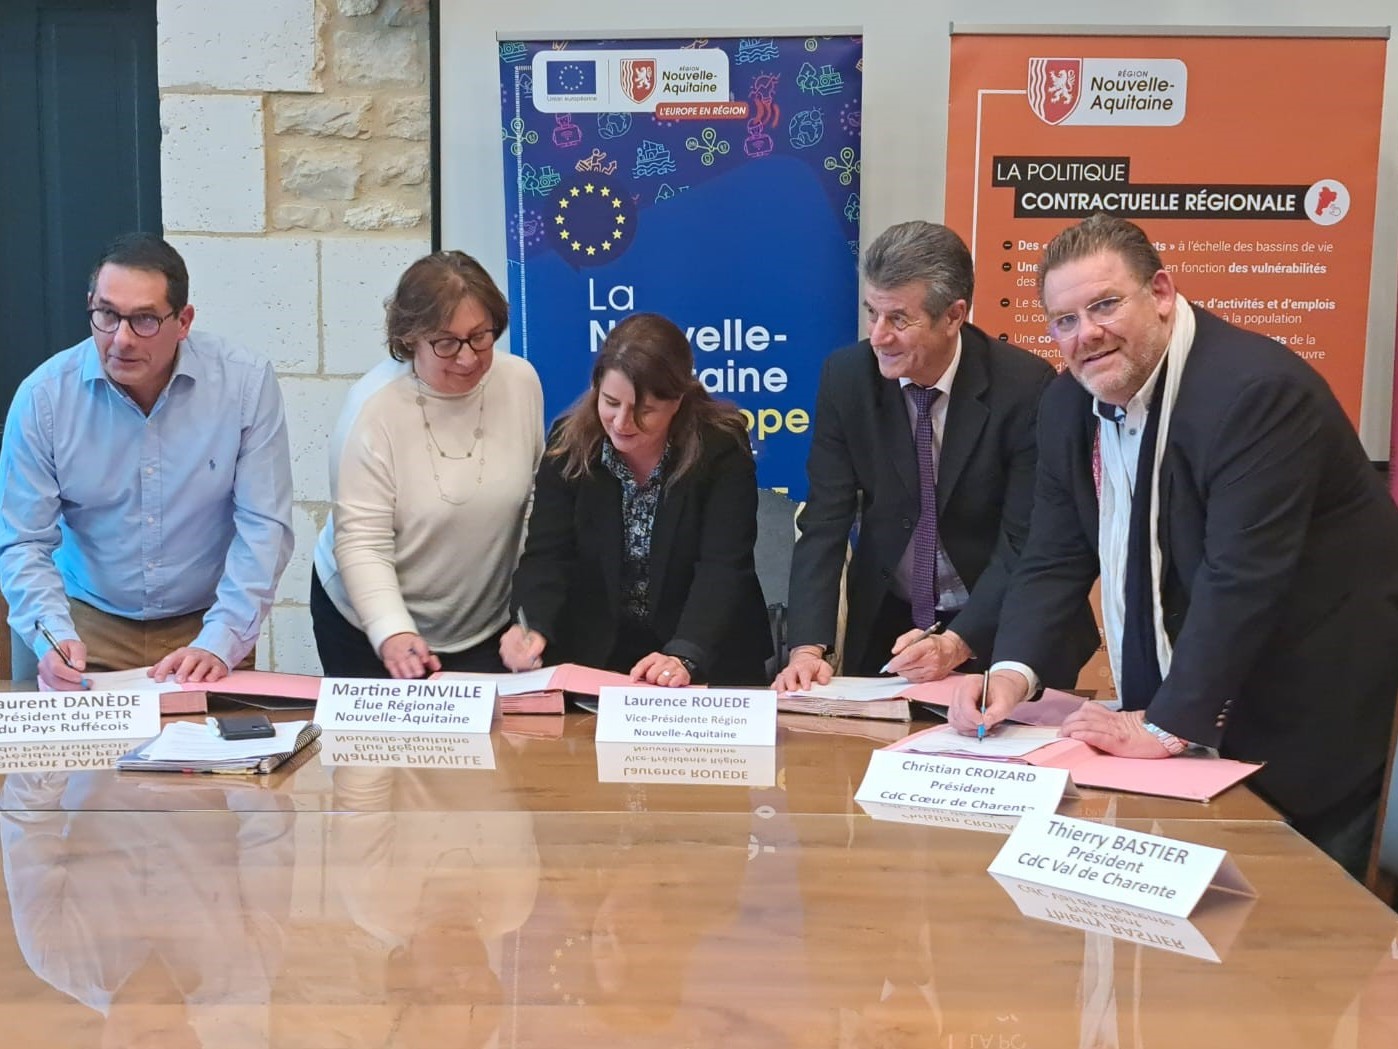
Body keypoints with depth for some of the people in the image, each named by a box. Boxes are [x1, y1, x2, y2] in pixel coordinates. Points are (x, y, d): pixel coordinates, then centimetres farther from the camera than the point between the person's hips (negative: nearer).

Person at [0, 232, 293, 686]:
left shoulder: (247, 383, -9)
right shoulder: (43, 396, -6)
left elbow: (264, 526, -9)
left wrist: (219, 644, -19)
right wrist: (52, 635, -21)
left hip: (206, 623, 0)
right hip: (91, 626, 1)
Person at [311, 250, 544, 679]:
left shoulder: (521, 382, -9)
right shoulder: (374, 406, -20)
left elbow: (538, 501, 2)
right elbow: (361, 542, -21)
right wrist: (393, 634, -35)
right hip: (368, 625, -3)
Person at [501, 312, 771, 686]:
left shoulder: (721, 448, -12)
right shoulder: (569, 445, -4)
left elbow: (723, 569, -18)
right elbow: (547, 556, -8)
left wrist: (685, 657, -33)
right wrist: (533, 630, -27)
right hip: (592, 656, 3)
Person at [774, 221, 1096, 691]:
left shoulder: (1025, 386, -16)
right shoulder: (845, 376, -7)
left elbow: (1026, 543, -15)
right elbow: (825, 523, -8)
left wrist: (956, 644, -26)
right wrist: (808, 647, -20)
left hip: (1004, 635, -2)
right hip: (885, 628, 2)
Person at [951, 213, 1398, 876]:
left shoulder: (1258, 389, -24)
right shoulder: (1071, 406, -1)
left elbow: (1241, 576, -28)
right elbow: (1056, 557, 2)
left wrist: (1167, 725, -26)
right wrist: (1012, 672, -14)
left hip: (1309, 706, -6)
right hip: (1178, 699, 7)